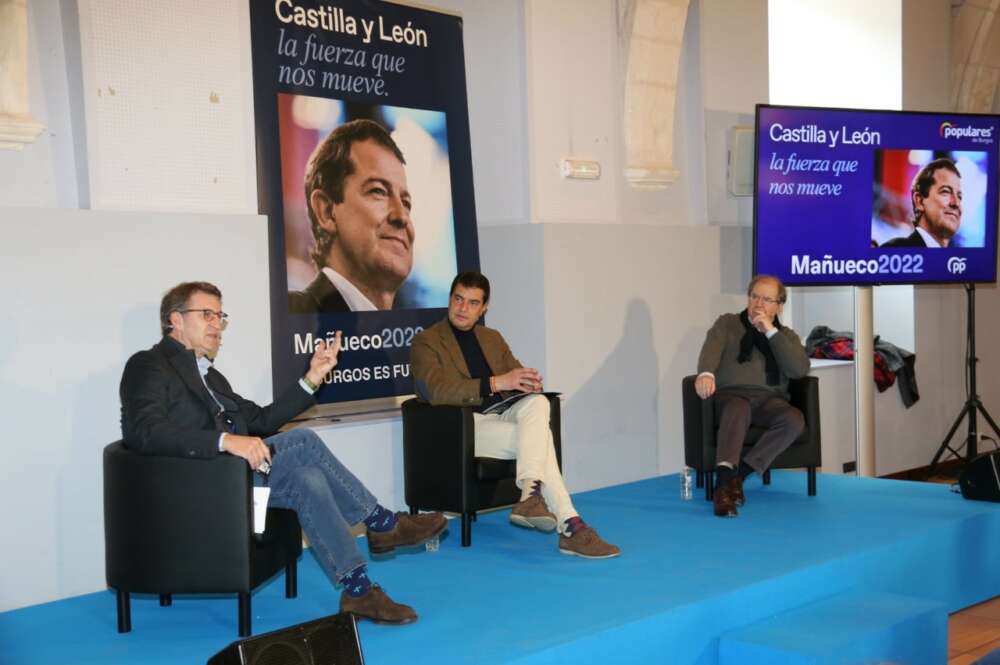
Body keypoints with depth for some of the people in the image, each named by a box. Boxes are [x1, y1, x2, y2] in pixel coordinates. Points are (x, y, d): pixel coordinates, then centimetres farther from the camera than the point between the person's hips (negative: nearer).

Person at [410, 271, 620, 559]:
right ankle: (570, 526, -30)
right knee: (541, 436, -28)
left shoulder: (492, 338, 22)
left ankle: (530, 496, -41)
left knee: (538, 403, -29)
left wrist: (529, 382, -11)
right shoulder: (426, 342, 0)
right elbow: (438, 392, -16)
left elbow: (515, 374, 17)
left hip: (503, 416, 6)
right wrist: (495, 383, -26)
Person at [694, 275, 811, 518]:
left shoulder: (787, 336, 20)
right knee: (738, 408, -39)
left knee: (794, 420, -31)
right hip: (731, 394, -2)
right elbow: (711, 348, -8)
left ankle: (739, 474, -28)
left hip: (769, 400, 2)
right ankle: (724, 482, -50)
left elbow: (800, 369, 0)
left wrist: (771, 331, -5)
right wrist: (706, 372, -32)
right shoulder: (727, 323, 15)